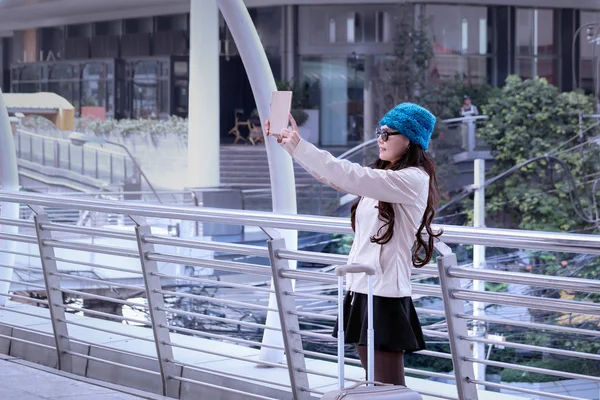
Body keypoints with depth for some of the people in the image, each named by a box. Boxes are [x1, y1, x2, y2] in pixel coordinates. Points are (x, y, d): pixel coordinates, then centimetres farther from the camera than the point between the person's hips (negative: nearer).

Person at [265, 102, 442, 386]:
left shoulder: (413, 180, -13)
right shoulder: (381, 177, 16)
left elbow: (351, 177, -22)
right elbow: (332, 177, 12)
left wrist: (299, 147, -21)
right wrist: (289, 143, 0)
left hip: (384, 295, -9)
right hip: (361, 290, 9)